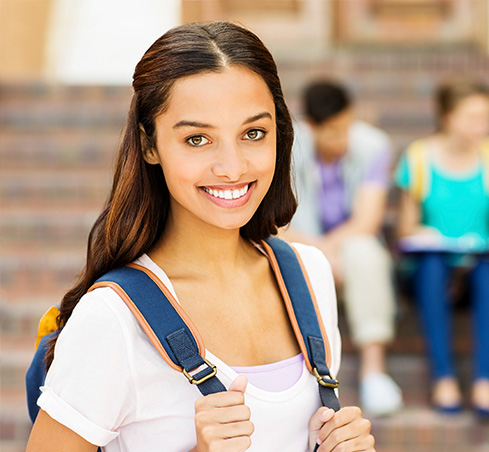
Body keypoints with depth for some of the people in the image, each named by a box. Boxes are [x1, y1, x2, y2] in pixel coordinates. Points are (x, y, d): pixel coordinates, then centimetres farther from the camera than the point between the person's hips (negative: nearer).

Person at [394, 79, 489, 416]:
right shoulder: (419, 158, 0)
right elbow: (407, 227, 6)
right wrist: (417, 234, -17)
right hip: (433, 258, 0)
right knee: (432, 263, -34)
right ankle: (443, 376, -33)